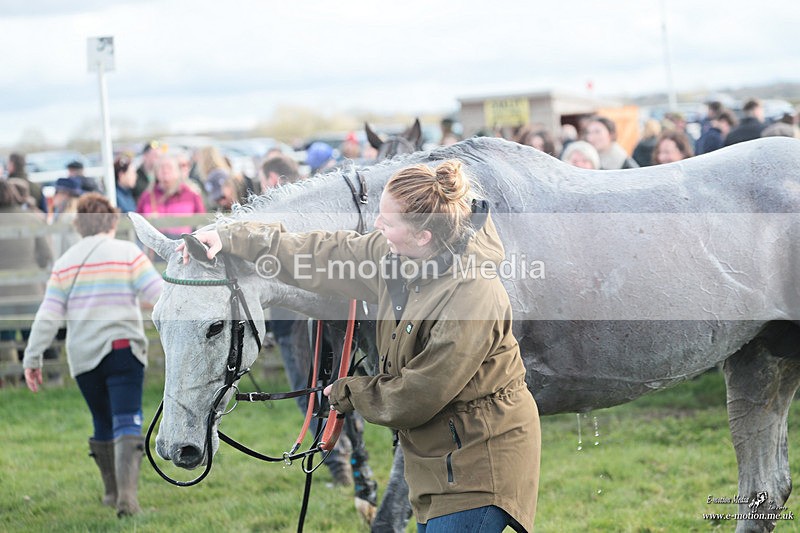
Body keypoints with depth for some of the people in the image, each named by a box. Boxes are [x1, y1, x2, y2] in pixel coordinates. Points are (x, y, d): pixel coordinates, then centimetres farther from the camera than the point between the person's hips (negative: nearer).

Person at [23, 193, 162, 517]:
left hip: (83, 356, 3)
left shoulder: (64, 263, 8)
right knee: (127, 423, -8)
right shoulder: (127, 253, -1)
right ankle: (127, 493, -25)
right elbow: (158, 293, -6)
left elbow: (49, 315, 4)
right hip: (124, 348, -3)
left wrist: (32, 358, 7)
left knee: (103, 425, 18)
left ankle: (112, 492, 27)